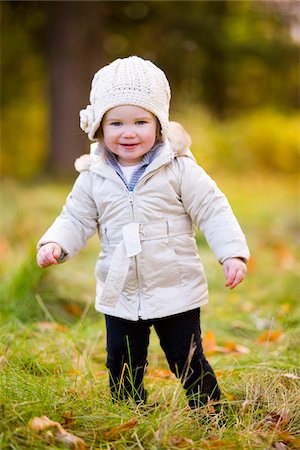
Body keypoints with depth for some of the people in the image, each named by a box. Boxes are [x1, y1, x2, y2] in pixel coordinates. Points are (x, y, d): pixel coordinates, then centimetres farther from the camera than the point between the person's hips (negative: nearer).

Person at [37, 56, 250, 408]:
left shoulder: (179, 169, -9)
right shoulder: (93, 178, 0)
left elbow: (212, 210, -8)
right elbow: (76, 219, 6)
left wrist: (233, 253, -17)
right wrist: (55, 243, -13)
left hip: (177, 292, -3)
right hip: (119, 297, 4)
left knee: (188, 362, 5)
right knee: (122, 367, 15)